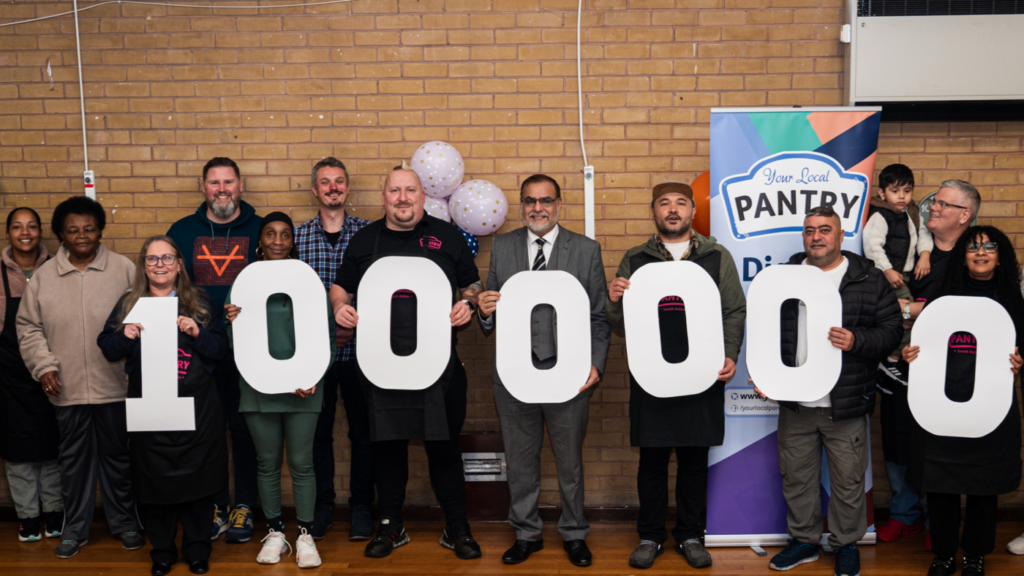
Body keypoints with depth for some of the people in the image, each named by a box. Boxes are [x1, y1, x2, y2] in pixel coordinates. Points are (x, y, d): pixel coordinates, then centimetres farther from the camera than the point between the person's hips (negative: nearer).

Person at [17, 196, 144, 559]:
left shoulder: (124, 270, -1)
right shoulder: (44, 276, 5)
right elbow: (29, 327, 9)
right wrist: (44, 366, -3)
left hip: (115, 384, -2)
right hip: (66, 387, 2)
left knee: (118, 454, 10)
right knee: (73, 457, 12)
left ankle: (125, 522, 26)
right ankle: (75, 528, 27)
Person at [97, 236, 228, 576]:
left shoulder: (200, 304, 5)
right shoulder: (128, 304, 9)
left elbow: (221, 350, 2)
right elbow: (106, 349, 8)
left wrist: (198, 333, -16)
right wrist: (125, 337, -13)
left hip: (196, 407, -1)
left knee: (196, 477, 5)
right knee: (155, 480, 6)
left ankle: (197, 548, 21)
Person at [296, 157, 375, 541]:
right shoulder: (297, 236, 5)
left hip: (359, 349, -1)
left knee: (363, 430, 7)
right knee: (318, 430, 10)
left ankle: (361, 506, 21)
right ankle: (322, 506, 25)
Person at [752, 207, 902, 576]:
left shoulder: (870, 279, -1)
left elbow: (891, 330, -3)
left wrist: (857, 340, -20)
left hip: (846, 406, -3)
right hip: (794, 403, 3)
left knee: (848, 480, 9)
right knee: (796, 476, 15)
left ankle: (847, 544, 29)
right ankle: (803, 539, 33)